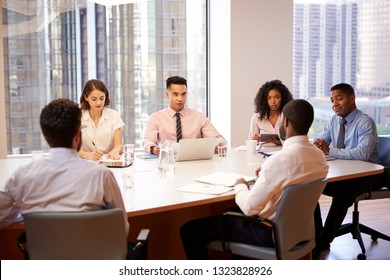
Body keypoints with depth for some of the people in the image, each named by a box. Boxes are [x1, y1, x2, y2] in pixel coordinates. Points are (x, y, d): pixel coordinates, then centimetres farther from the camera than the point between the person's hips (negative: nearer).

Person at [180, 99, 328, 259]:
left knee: (189, 230, -3)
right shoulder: (320, 157, -3)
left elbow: (249, 207, -24)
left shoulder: (280, 159, -28)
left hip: (272, 233, -9)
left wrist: (240, 186, -5)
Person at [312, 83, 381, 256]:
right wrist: (317, 145, -17)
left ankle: (323, 243, -24)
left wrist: (330, 151, -31)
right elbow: (319, 141, 9)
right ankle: (316, 237, -5)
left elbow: (363, 153, -29)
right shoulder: (334, 120, 8)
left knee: (342, 192, -35)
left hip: (365, 175, -7)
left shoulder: (365, 122, -15)